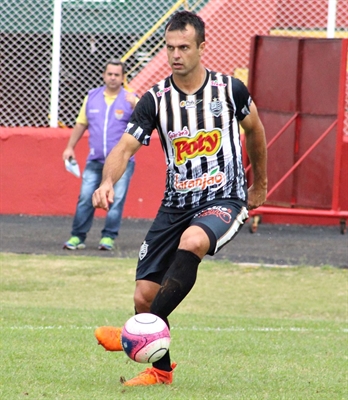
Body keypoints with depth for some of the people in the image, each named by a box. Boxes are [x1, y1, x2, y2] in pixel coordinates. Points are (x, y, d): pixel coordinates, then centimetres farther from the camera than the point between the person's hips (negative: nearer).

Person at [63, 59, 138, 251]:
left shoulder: (130, 99, 1)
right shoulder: (92, 97, 10)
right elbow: (81, 124, 19)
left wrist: (134, 106, -27)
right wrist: (70, 147, 17)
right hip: (95, 161, 2)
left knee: (116, 200, -5)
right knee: (85, 198, -3)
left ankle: (108, 237, 2)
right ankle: (77, 237, 2)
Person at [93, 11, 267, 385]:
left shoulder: (230, 89, -3)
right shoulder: (156, 99, -3)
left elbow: (254, 129, 17)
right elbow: (125, 147, -11)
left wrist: (259, 185, 28)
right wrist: (107, 182, -33)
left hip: (224, 200, -3)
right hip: (176, 205, 3)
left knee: (192, 241, -37)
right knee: (144, 295, -2)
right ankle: (161, 370, 23)